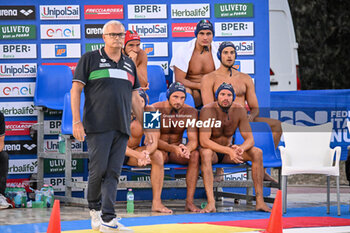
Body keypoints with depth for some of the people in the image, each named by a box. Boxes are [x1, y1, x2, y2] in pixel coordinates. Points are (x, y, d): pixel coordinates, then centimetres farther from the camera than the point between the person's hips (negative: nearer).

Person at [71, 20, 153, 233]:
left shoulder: (129, 64, 19)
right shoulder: (90, 59, 4)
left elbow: (135, 98, 22)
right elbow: (76, 90, 0)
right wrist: (76, 121, -9)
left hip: (122, 128, 4)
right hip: (98, 127, -4)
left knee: (113, 173, -1)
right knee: (98, 169, -7)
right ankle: (95, 209, 15)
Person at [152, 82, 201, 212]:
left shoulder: (190, 112, -6)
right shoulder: (156, 109, -16)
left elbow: (194, 140, -11)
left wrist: (187, 148, -37)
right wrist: (172, 148, -40)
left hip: (177, 151, 3)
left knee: (195, 154, -26)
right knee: (160, 155, -37)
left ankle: (189, 202, -28)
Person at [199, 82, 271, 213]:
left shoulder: (239, 111, -9)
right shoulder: (207, 111, -22)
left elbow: (250, 139, -11)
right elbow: (203, 141, -32)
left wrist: (241, 148, -36)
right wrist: (228, 151, -42)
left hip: (228, 150, 4)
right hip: (212, 151, -4)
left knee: (257, 153, -17)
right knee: (205, 153, -40)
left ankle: (260, 201, -21)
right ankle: (211, 203, -48)